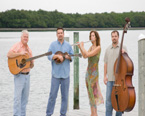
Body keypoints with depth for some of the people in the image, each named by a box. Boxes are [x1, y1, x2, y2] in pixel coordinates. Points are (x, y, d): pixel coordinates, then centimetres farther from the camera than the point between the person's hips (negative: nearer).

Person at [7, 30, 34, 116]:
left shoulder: (28, 49, 16)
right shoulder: (17, 46, -4)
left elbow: (31, 66, 19)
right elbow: (9, 55, -23)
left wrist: (32, 63, -3)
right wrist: (20, 53, -23)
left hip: (27, 75, 7)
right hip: (19, 74, -7)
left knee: (25, 97, 9)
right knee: (18, 96, -8)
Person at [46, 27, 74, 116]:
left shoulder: (68, 45, 9)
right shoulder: (53, 45, 2)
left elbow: (72, 57, 10)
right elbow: (49, 56, -7)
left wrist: (68, 57, -11)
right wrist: (58, 56, -22)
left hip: (66, 74, 3)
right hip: (56, 73, -3)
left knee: (65, 95, 7)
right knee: (53, 95, -3)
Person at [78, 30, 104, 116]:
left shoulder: (98, 47, -12)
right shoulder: (91, 47, 13)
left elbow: (88, 54, -20)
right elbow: (85, 56, 14)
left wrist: (82, 47, -8)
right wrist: (80, 48, 4)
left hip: (94, 71, -8)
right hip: (89, 71, 8)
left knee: (93, 90, -9)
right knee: (90, 91, 9)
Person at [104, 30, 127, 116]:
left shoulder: (123, 48, 3)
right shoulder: (108, 49, 13)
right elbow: (106, 63, 14)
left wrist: (123, 53, -24)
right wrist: (105, 76, 8)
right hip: (110, 78, 3)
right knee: (109, 97, 0)